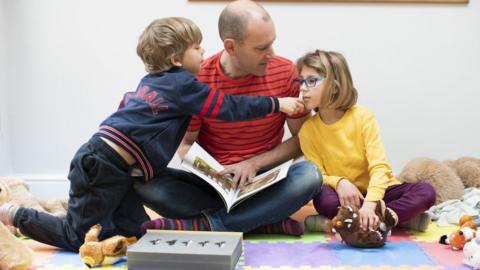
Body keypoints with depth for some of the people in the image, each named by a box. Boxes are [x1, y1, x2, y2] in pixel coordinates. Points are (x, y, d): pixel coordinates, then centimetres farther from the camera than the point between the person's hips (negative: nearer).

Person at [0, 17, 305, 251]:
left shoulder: (152, 81, 15)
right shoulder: (183, 84, -10)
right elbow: (228, 107, -10)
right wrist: (277, 104, -4)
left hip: (106, 163, 9)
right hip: (102, 167, -9)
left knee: (135, 231, 10)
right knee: (79, 238, 1)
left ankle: (66, 209, 19)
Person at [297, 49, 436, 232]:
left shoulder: (363, 117, -11)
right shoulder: (308, 130, -5)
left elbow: (379, 166, -19)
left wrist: (370, 203, -36)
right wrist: (339, 182, -30)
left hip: (376, 191, 0)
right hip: (346, 196, 0)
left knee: (425, 192, -25)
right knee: (323, 199, -34)